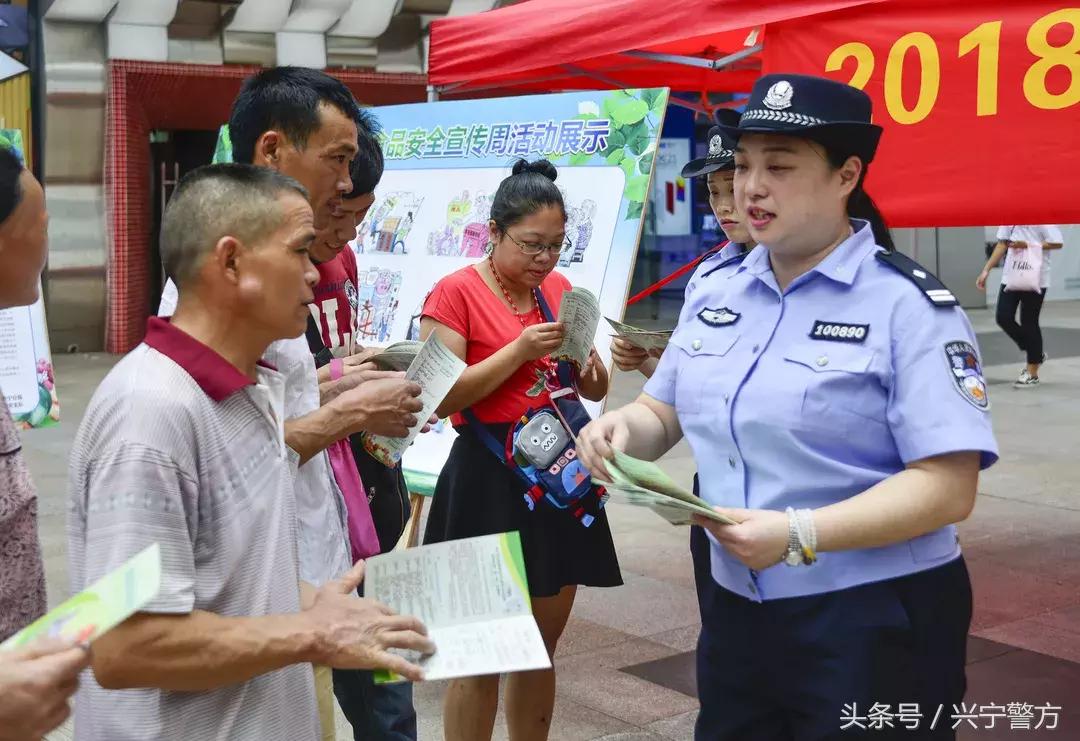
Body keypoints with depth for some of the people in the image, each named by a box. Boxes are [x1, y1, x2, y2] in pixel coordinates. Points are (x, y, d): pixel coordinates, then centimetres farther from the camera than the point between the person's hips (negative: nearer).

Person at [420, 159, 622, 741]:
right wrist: (519, 350, -21)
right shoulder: (455, 292, -9)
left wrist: (583, 356, -8)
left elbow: (596, 390, 14)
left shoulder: (560, 290, 9)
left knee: (542, 644, 15)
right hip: (488, 479, -6)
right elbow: (442, 397, -16)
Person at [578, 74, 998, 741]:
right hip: (736, 609, 6)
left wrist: (800, 535, -28)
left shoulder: (910, 306, -13)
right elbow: (665, 415, 16)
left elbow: (947, 487, -19)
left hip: (873, 622, -6)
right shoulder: (715, 295, 7)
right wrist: (624, 427, -7)